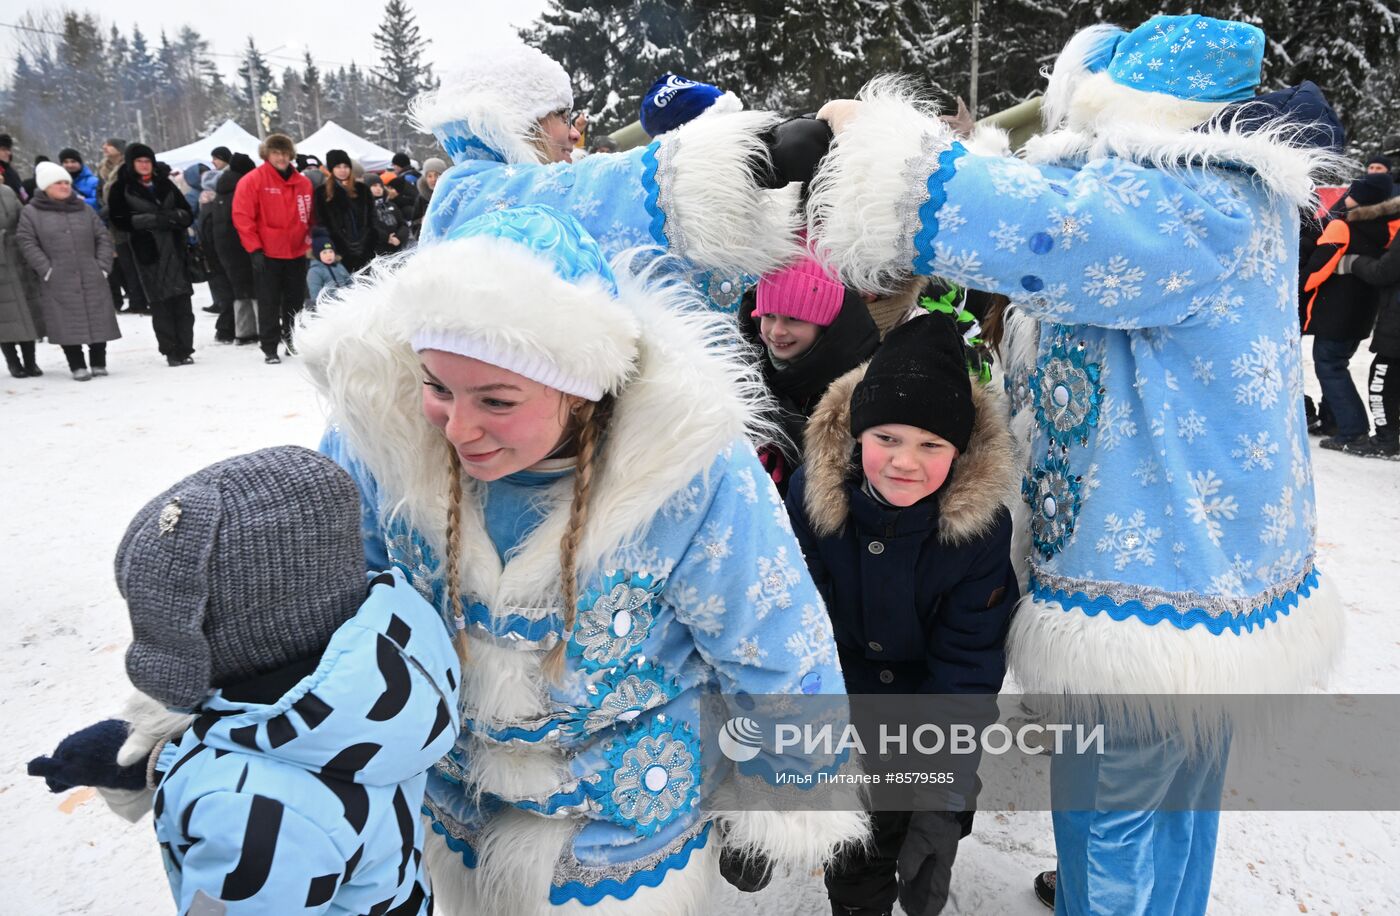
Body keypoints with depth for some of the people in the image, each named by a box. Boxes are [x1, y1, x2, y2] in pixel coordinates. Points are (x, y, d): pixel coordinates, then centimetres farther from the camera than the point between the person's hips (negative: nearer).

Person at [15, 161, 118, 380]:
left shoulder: (84, 209, 12)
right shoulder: (31, 212, 3)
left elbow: (103, 237, 11)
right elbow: (26, 242, -2)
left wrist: (103, 266, 1)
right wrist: (46, 270, -10)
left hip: (92, 279, 3)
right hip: (58, 282, -3)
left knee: (98, 320, 3)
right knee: (68, 324, -2)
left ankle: (99, 363, 15)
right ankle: (77, 366, 6)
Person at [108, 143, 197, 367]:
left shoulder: (164, 184, 16)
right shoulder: (122, 189, 5)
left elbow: (188, 213, 13)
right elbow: (120, 220, -5)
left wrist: (174, 216, -9)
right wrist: (155, 219, -14)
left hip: (175, 249, 3)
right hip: (147, 252, -3)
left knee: (182, 302, -2)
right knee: (160, 303, -4)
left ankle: (185, 349, 3)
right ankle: (170, 351, 1)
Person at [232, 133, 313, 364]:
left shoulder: (303, 182, 6)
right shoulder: (253, 180, -6)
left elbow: (309, 216, 16)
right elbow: (242, 216, -9)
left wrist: (308, 242, 10)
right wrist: (254, 249, -13)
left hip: (297, 253, 4)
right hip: (268, 254, -4)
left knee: (295, 301, 12)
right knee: (269, 304, 0)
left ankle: (292, 341, 26)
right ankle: (270, 349, 7)